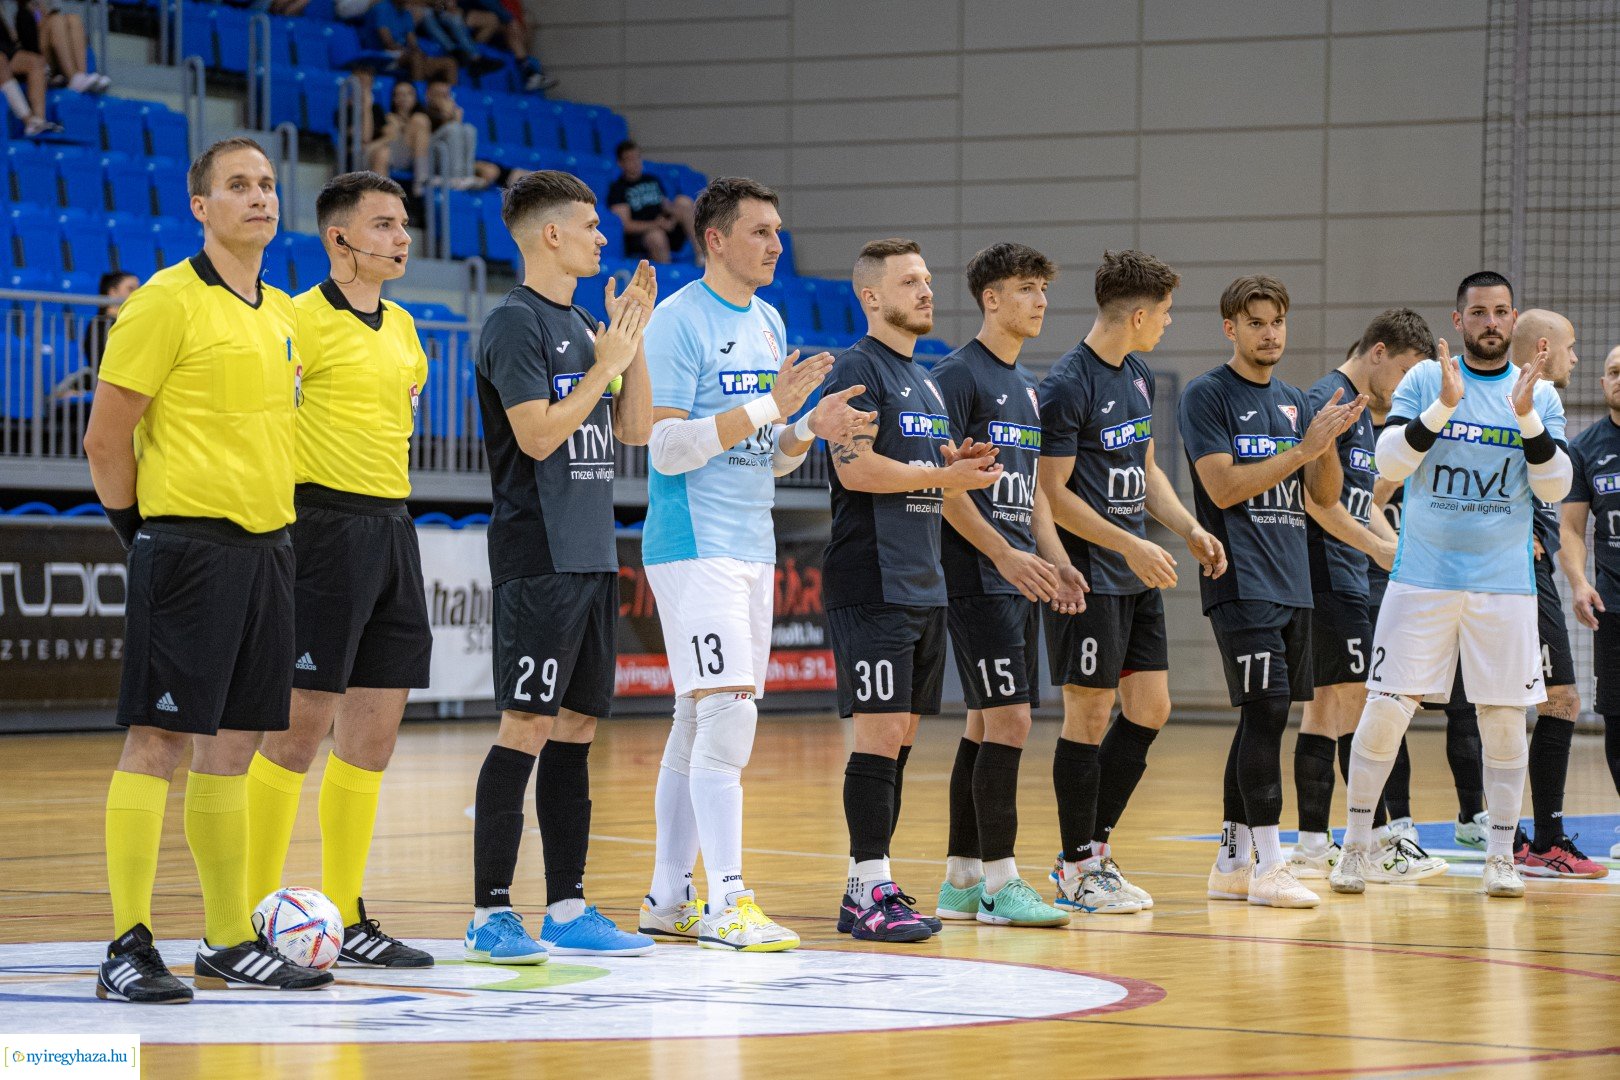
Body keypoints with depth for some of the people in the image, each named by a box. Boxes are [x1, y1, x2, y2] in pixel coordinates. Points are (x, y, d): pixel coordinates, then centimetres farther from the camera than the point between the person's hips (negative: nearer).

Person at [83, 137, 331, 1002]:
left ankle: (231, 941, 17)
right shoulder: (168, 302, -9)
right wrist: (141, 526, -2)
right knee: (157, 738, -7)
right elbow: (105, 437, -8)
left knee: (231, 744, 11)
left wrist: (269, 524, 18)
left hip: (265, 545, 7)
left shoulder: (280, 313, 15)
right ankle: (128, 947, -6)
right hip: (189, 549, -7)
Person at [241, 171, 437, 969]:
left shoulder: (401, 327, 16)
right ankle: (251, 915, -2)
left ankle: (343, 917, 15)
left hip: (392, 528, 8)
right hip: (327, 528, -8)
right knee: (300, 727, -8)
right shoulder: (303, 321, -9)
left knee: (373, 734, 8)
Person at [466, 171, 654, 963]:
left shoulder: (583, 325, 16)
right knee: (527, 729, -9)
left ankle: (566, 910, 13)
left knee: (576, 732, 9)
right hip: (538, 560, -9)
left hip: (592, 555, 9)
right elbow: (539, 435, -17)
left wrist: (636, 347, 7)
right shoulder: (515, 323, -9)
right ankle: (490, 912, -6)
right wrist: (605, 362, -11)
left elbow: (634, 431, 17)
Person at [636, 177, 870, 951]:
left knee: (701, 723, 10)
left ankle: (668, 897, 16)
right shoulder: (679, 322, -10)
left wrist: (810, 429, 0)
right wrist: (768, 405, -21)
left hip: (751, 547, 8)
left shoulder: (768, 325, 16)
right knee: (727, 713, -14)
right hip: (693, 546, -8)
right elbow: (667, 447, -17)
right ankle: (726, 902, -14)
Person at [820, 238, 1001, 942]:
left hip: (923, 586, 9)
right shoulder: (858, 369, -7)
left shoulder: (924, 381, 21)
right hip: (872, 585, -9)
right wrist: (942, 475, -12)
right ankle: (869, 891, -10)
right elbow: (856, 468, -18)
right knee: (881, 732, -12)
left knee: (901, 737, 9)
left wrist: (963, 462, 7)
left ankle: (869, 888, 14)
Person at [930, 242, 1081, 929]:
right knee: (1007, 720, -12)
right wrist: (1003, 553, -19)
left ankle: (960, 880, 14)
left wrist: (1056, 562, 11)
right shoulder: (959, 374, -8)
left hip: (1018, 579, 9)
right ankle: (999, 882, -10)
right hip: (977, 578, -9)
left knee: (986, 725, 9)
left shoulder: (1026, 387, 19)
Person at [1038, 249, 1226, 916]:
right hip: (1088, 577, -9)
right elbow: (1051, 493, -17)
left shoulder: (1138, 378, 13)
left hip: (1137, 578, 9)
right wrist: (1131, 545, -19)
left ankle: (1095, 845, 17)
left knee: (1150, 708, 8)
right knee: (1090, 713, -4)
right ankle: (1078, 868, 5)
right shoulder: (1068, 386, -15)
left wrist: (1189, 529, 8)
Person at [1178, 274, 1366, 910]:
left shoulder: (1294, 401, 16)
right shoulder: (1207, 396, -4)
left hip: (1292, 585, 7)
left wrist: (1329, 443, -7)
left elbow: (1325, 497, 12)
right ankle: (1265, 864, -11)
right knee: (1267, 710, -14)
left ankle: (1231, 862, 15)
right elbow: (1224, 487, -14)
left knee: (1263, 719, 9)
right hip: (1241, 585, -7)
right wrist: (1304, 446, -17)